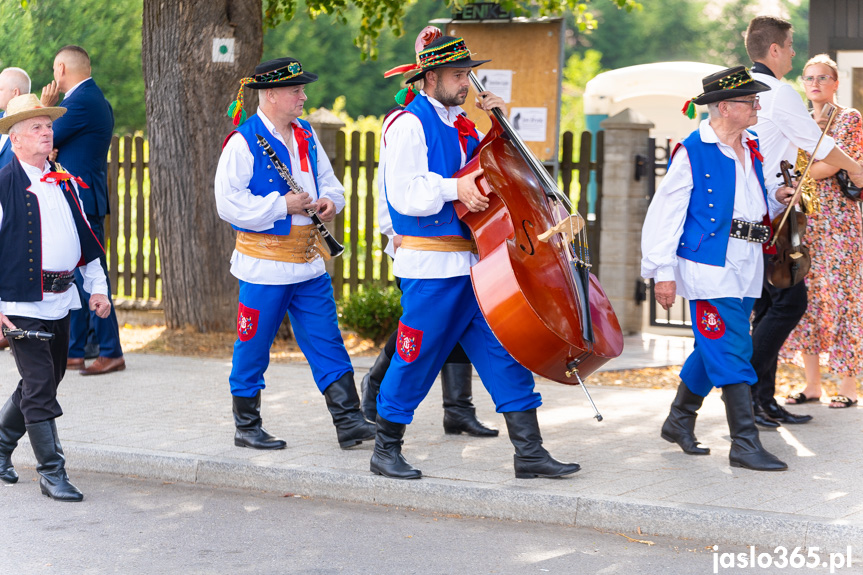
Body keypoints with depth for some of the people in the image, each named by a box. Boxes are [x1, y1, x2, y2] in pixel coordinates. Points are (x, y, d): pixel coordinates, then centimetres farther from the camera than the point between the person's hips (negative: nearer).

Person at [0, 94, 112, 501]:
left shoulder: (65, 184, 13)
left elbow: (84, 237, 22)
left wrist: (98, 286, 15)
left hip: (60, 301, 7)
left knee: (44, 383, 17)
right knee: (40, 388, -7)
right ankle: (51, 473, 0)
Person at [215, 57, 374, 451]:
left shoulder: (306, 135, 11)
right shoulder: (243, 142, -11)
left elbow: (328, 179, 23)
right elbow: (229, 203, -18)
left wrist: (330, 200, 0)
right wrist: (282, 205, -18)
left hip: (309, 260, 6)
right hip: (265, 264, -6)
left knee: (327, 343, 3)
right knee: (253, 348, 4)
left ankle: (348, 421, 4)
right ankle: (247, 427, 17)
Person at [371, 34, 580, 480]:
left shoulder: (462, 126, 17)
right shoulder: (409, 125, -8)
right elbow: (404, 194, -17)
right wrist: (454, 188, -24)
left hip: (473, 263, 8)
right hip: (431, 267, -8)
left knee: (506, 352, 3)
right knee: (416, 361, 0)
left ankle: (529, 452, 5)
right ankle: (385, 450, 15)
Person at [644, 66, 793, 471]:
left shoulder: (752, 148, 14)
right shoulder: (692, 151, -9)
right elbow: (666, 211, -8)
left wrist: (776, 198, 4)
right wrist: (663, 272, -11)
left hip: (746, 267, 8)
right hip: (709, 266, -8)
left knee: (714, 350, 15)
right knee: (732, 353, -9)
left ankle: (679, 421, 31)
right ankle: (745, 444, -6)